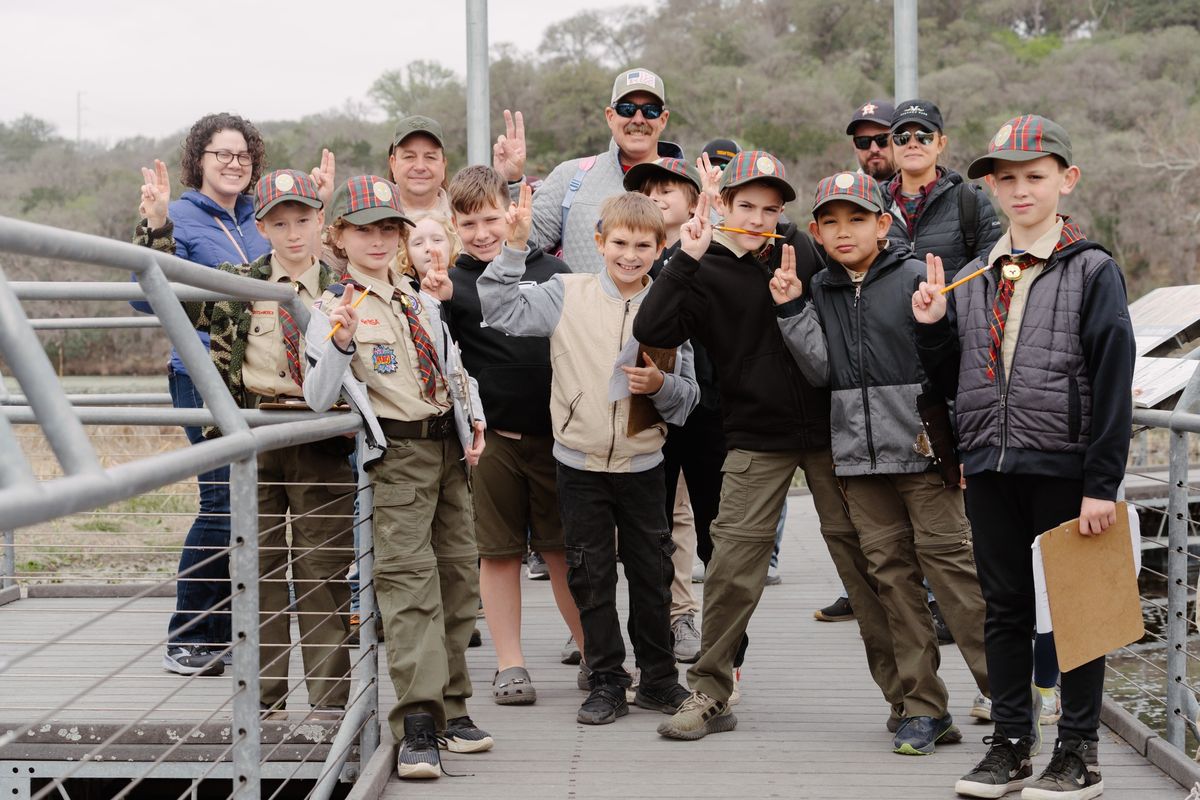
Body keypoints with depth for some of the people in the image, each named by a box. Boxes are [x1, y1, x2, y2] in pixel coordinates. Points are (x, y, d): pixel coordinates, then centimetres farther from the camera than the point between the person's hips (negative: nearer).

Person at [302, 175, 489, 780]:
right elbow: (318, 401, -13)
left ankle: (450, 707, 19)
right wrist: (340, 343, -27)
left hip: (448, 447, 7)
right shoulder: (333, 309, -5)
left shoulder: (421, 299, 14)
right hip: (397, 453, -7)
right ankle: (417, 725, -17)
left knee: (458, 576, 9)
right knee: (409, 580, -15)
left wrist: (474, 419, 10)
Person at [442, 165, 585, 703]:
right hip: (492, 436, -1)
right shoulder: (451, 283, 0)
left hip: (555, 433, 1)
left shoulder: (551, 272, 7)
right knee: (500, 551, 6)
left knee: (565, 548, 9)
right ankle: (509, 664, 16)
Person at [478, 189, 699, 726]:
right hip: (581, 463, -1)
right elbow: (500, 310, -12)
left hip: (642, 465, 1)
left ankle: (658, 680, 25)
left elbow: (689, 395, 4)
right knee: (590, 577, 6)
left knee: (652, 576, 10)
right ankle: (607, 682, 19)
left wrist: (661, 384, -17)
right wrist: (515, 247, -18)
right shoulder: (567, 295, -4)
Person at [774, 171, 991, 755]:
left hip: (922, 448, -5)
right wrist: (792, 311, -6)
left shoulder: (916, 277, -3)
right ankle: (925, 708, 12)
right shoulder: (819, 291, 12)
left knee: (949, 563, -7)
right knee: (891, 575, 6)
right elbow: (821, 370, 3)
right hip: (858, 455, 5)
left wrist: (943, 428, -9)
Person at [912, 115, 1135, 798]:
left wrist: (1102, 484, -14)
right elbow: (953, 381, 17)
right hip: (990, 466, 5)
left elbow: (1113, 383, -9)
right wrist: (932, 328, -1)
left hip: (1064, 468, -5)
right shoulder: (975, 279, 12)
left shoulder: (1092, 271, -5)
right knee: (1005, 607, 11)